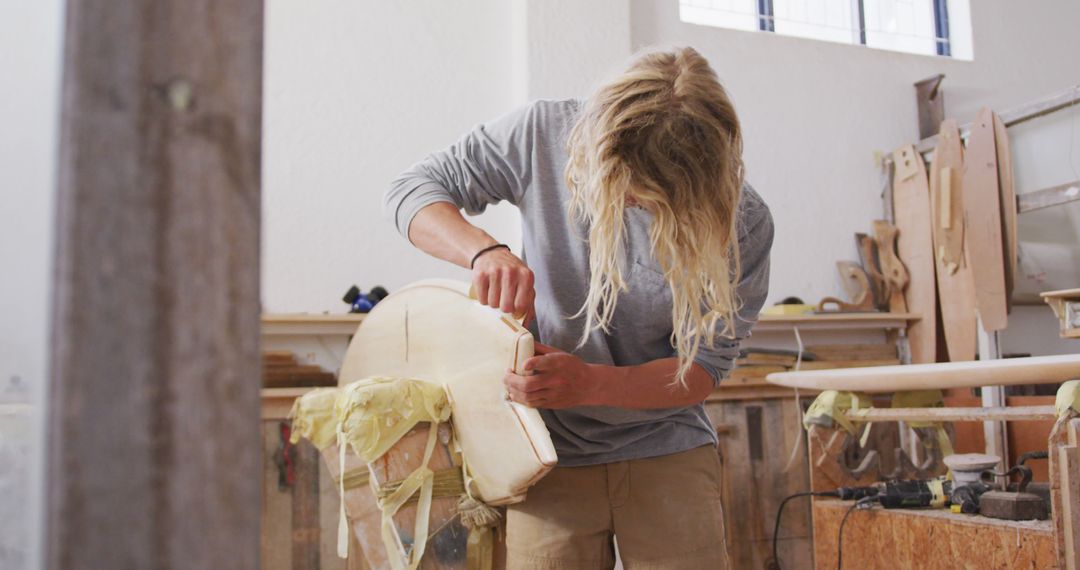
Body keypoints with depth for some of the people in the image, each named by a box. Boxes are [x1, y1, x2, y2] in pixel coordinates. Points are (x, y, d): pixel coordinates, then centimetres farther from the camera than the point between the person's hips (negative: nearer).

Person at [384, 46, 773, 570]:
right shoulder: (546, 135, -13)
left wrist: (589, 384, -27)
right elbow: (412, 189, -6)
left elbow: (703, 367, -10)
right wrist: (484, 251, -26)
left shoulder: (742, 224, -15)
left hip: (668, 453, 1)